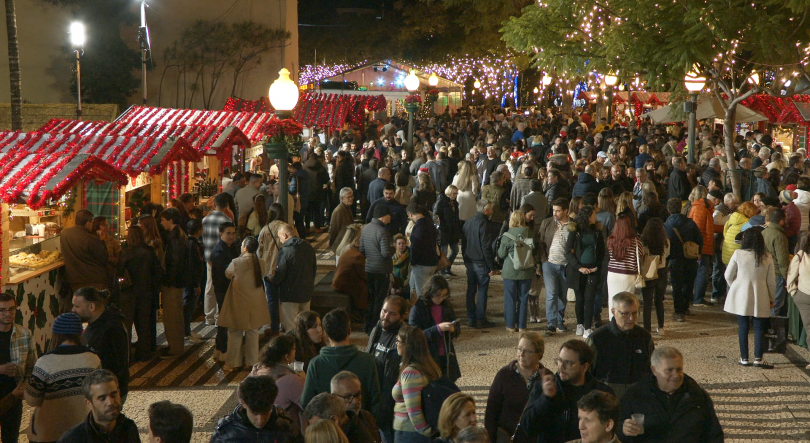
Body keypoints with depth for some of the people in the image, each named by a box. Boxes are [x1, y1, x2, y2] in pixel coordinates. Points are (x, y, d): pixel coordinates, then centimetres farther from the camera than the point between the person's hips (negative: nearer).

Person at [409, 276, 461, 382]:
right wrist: (438, 328, -25)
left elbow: (457, 328, 16)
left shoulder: (446, 306, 7)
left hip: (446, 357, 5)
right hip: (428, 358, -5)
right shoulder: (418, 308, -9)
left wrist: (453, 329, -9)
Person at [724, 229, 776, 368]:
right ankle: (758, 358, 1)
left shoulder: (738, 254, -8)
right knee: (759, 328, 7)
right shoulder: (767, 257, -3)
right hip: (760, 298, 0)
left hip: (741, 296, 0)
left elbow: (728, 275, -1)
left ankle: (744, 358, 11)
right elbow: (771, 280, 2)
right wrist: (772, 298, 14)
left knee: (743, 327, 8)